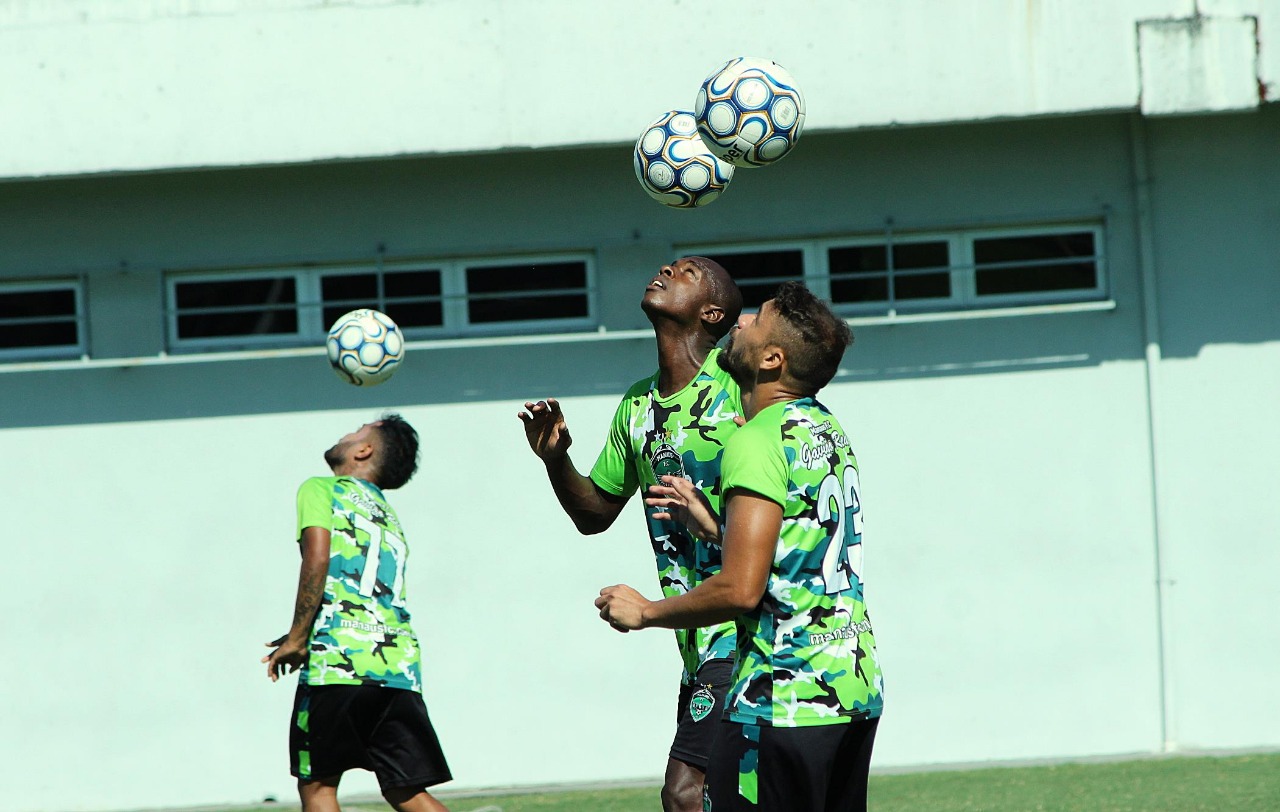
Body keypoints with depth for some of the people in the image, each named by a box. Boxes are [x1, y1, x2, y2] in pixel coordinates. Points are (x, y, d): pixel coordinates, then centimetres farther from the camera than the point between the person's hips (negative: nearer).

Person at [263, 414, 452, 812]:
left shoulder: (322, 490, 5)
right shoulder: (389, 516, 26)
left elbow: (317, 560, -10)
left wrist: (298, 638, -7)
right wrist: (307, 637, 30)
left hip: (339, 660, -6)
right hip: (400, 665, 6)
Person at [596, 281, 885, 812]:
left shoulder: (758, 441, -15)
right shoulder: (829, 429, 13)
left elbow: (741, 589, -21)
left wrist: (645, 612, -7)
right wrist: (712, 526, 18)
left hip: (782, 701, -9)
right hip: (855, 687, 9)